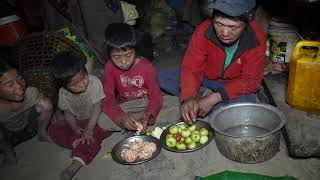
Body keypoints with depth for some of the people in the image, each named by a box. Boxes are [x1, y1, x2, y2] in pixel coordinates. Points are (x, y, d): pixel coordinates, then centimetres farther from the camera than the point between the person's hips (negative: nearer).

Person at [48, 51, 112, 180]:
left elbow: (97, 107, -23)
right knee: (54, 130, -11)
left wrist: (89, 129, -27)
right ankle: (80, 146, -19)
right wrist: (74, 128, -21)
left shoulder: (94, 82, -22)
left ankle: (77, 163, -31)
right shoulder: (63, 93, -10)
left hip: (96, 119, -5)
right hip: (79, 122, 5)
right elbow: (68, 113, -3)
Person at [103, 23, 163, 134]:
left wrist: (147, 114, -39)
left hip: (147, 103, 0)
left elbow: (155, 95, -18)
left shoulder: (146, 66, -18)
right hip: (126, 107, 1)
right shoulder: (110, 67, -13)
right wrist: (121, 117, -36)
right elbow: (108, 97, -17)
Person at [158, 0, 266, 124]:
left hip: (235, 85, 0)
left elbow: (250, 81, -22)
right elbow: (191, 68, -24)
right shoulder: (204, 31, -25)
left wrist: (215, 97, -33)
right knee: (163, 77, -15)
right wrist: (188, 97, -44)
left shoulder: (256, 40, -26)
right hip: (207, 78, 1)